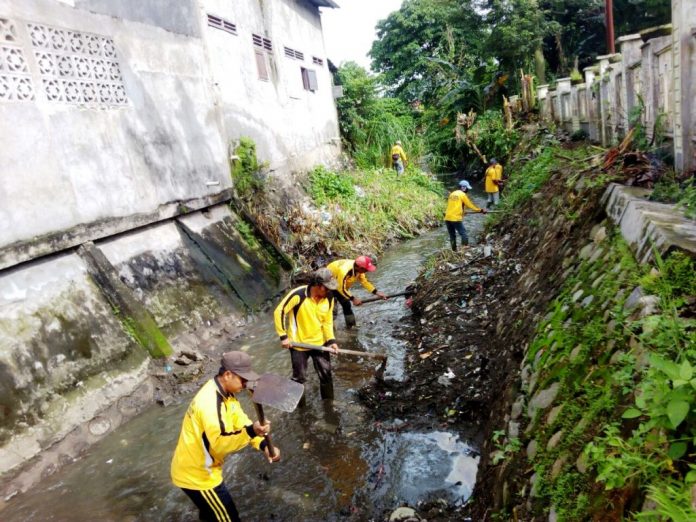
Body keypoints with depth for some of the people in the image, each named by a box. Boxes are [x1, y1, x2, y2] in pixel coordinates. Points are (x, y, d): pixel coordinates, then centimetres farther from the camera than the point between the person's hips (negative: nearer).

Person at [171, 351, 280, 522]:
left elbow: (241, 422, -3)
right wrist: (250, 431, -45)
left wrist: (264, 445, -15)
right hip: (196, 474, -9)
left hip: (199, 468, 9)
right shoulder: (210, 404, -32)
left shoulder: (224, 393, 0)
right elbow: (220, 445, -35)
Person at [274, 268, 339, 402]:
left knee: (326, 373, 11)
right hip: (299, 343, -4)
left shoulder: (329, 298, -9)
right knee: (299, 377, 10)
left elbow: (327, 321, 3)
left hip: (320, 342, 4)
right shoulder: (298, 295, -26)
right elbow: (279, 312, -18)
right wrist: (283, 336, -17)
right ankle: (299, 405, 32)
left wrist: (331, 340, -8)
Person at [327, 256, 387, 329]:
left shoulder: (358, 269, -18)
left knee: (346, 304, 9)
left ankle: (351, 325, 19)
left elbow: (364, 281, -7)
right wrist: (353, 299, -29)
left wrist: (377, 292, -14)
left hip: (342, 284, 8)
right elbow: (341, 289, -32)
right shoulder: (344, 271, -41)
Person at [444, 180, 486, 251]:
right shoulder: (462, 194, -2)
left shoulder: (452, 194, 17)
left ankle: (454, 251, 17)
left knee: (452, 236, 14)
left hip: (447, 218, 7)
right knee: (463, 234, 2)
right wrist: (480, 210, 15)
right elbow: (470, 205, 4)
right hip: (456, 219, -6)